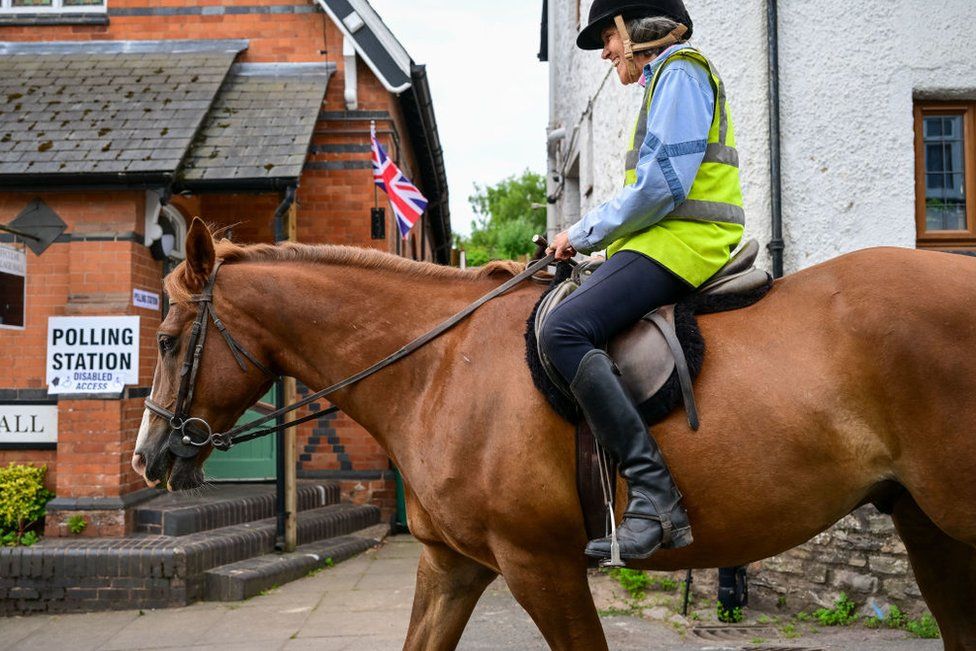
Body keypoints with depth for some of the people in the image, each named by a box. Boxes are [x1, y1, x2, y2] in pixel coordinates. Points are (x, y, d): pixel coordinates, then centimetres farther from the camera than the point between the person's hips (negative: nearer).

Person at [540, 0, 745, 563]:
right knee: (565, 324, 15)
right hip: (666, 238, 11)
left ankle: (655, 496, -34)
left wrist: (586, 233, -7)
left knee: (565, 330, -29)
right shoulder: (667, 80, 28)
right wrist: (588, 233, 16)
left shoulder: (679, 73, -5)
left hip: (682, 242, -11)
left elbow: (662, 185, -17)